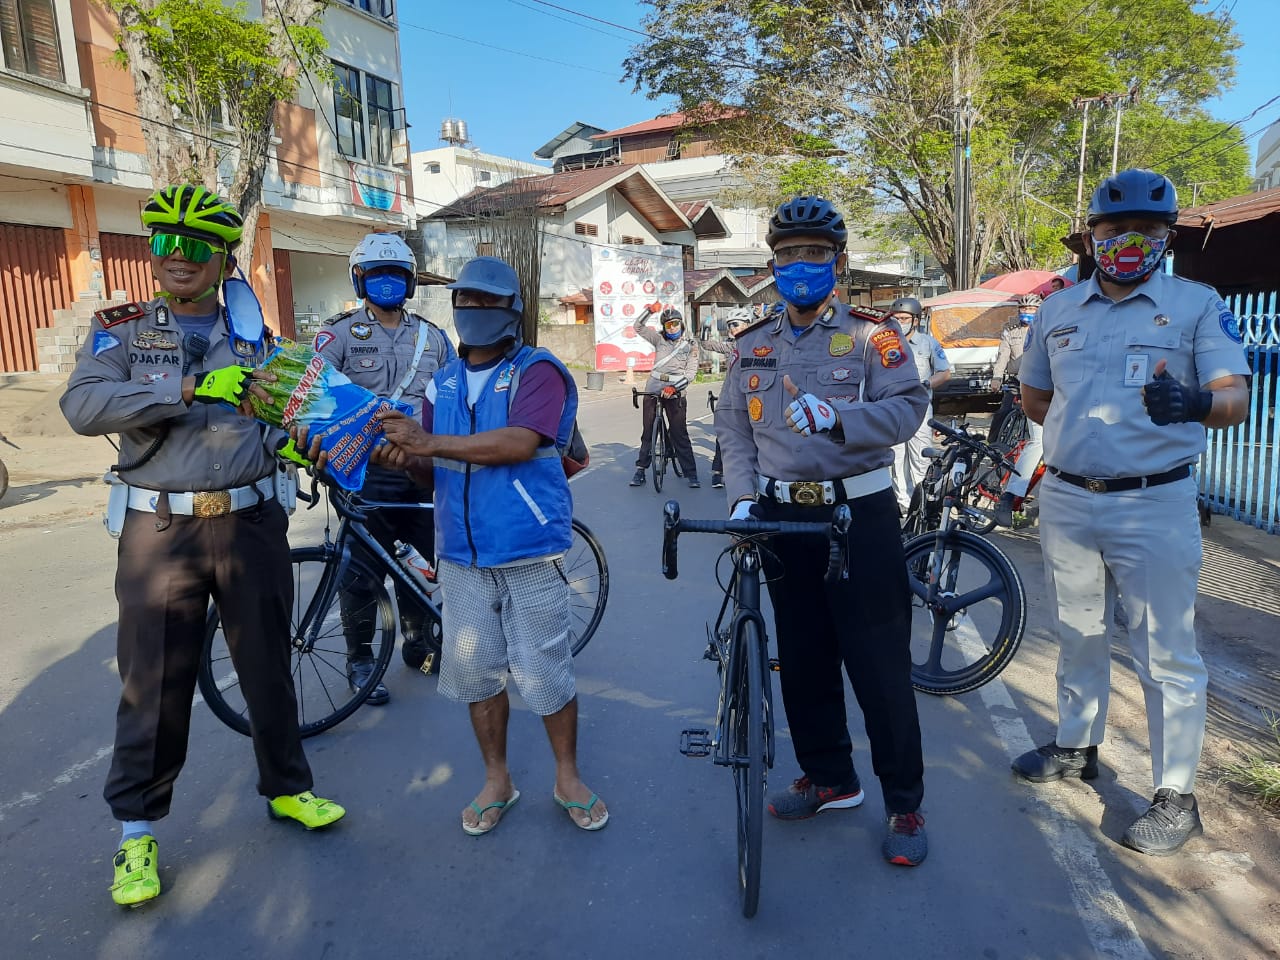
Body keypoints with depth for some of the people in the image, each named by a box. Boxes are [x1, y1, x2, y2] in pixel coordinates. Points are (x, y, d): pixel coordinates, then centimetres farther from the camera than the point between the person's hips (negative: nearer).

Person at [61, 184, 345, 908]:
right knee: (156, 686, 5)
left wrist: (287, 442, -7)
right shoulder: (124, 330, 3)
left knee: (269, 668, 12)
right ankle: (138, 828, 23)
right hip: (161, 531, -2)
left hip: (253, 523, 2)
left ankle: (287, 788, 32)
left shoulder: (250, 335, 9)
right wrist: (191, 388, -23)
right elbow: (83, 406, -14)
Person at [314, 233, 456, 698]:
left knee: (422, 563, 13)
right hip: (366, 473, -3)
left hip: (423, 471, 4)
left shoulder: (432, 336, 10)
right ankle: (359, 659, 21)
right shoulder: (340, 333, -1)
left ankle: (418, 643, 32)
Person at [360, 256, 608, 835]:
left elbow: (520, 442, -20)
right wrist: (406, 461, -10)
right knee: (476, 672, 11)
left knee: (546, 674, 3)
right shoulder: (442, 384, 14)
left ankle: (568, 778, 25)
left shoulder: (538, 371, -4)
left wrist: (432, 443, -22)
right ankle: (497, 780, 31)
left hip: (530, 551, -5)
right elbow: (438, 471, 14)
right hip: (462, 553, 5)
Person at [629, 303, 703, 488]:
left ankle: (691, 474, 1)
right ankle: (641, 470, 14)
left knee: (679, 434, -4)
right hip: (652, 390, 3)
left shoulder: (690, 344, 2)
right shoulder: (659, 339, 9)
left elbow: (691, 371, -6)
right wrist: (649, 310, -10)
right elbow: (638, 327, 5)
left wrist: (674, 387, -20)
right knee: (647, 432, 8)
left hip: (674, 392, -3)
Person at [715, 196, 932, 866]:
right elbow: (733, 427, 7)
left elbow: (908, 406, -13)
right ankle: (830, 779, 32)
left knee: (880, 664, 0)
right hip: (783, 516, 4)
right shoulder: (753, 345, 11)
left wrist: (837, 419, -29)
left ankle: (904, 803, 18)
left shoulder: (870, 333, -1)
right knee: (802, 660, 13)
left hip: (859, 514, -4)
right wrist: (744, 497, -6)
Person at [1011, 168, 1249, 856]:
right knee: (1077, 636, 19)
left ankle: (1177, 798, 18)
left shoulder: (1197, 305, -2)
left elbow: (1236, 399, -12)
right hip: (1066, 499, 4)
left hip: (1154, 506, -4)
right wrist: (1082, 431, 3)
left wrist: (1194, 403, -33)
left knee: (1166, 656, 3)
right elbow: (1033, 398, 17)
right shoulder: (1057, 309, 8)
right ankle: (1076, 748, 37)